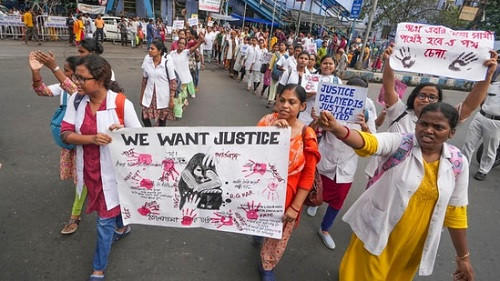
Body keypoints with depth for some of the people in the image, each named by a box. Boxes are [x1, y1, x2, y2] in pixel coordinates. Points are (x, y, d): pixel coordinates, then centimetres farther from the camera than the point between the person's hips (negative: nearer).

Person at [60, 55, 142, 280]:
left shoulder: (121, 103, -20)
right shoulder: (76, 100, -7)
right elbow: (65, 134, -7)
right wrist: (92, 138, -25)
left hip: (111, 170, -5)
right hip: (89, 168, 5)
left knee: (104, 219, 7)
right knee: (112, 204, 27)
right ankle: (122, 227, 60)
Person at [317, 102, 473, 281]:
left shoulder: (458, 163, -7)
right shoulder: (399, 143, -16)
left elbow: (455, 212, 2)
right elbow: (367, 143, -36)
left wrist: (463, 256, 7)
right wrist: (336, 128, -57)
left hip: (413, 242, 3)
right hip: (376, 230, -3)